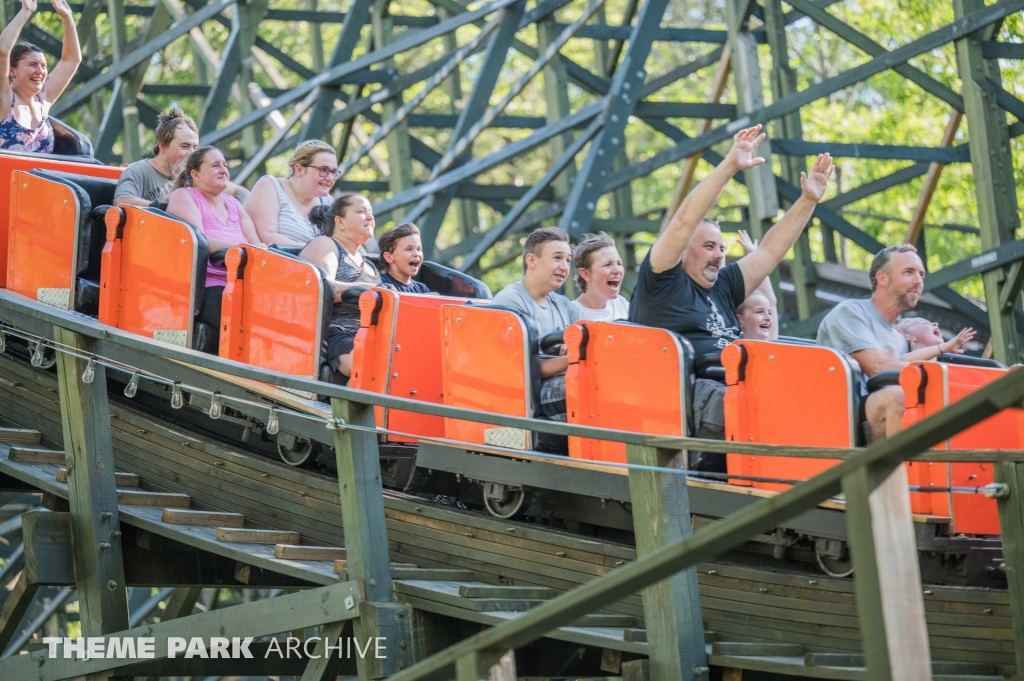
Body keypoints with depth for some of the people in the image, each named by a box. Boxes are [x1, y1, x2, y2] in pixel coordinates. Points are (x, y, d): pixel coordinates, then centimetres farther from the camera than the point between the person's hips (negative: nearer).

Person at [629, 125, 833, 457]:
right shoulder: (662, 283, 8)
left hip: (732, 390, 8)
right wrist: (729, 167, -8)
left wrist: (808, 201, 25)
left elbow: (769, 252, 31)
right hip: (684, 396, -8)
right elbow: (684, 221, -3)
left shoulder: (722, 288, 28)